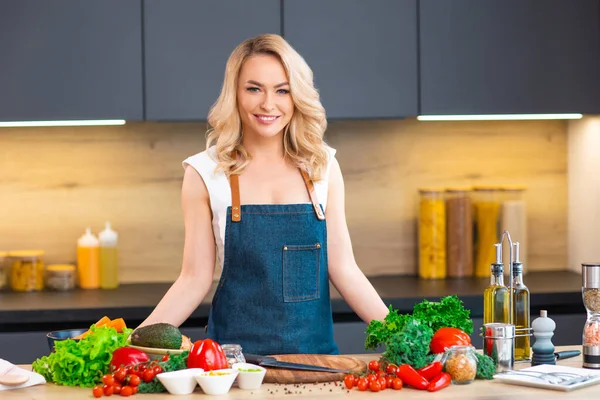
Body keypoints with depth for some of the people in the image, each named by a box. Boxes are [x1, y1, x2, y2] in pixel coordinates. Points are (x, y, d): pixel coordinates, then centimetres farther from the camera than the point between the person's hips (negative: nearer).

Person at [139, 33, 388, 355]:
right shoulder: (205, 172, -2)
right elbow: (194, 280, 0)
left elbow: (344, 271, 7)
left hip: (315, 349, 1)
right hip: (236, 350, -1)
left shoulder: (323, 166, 4)